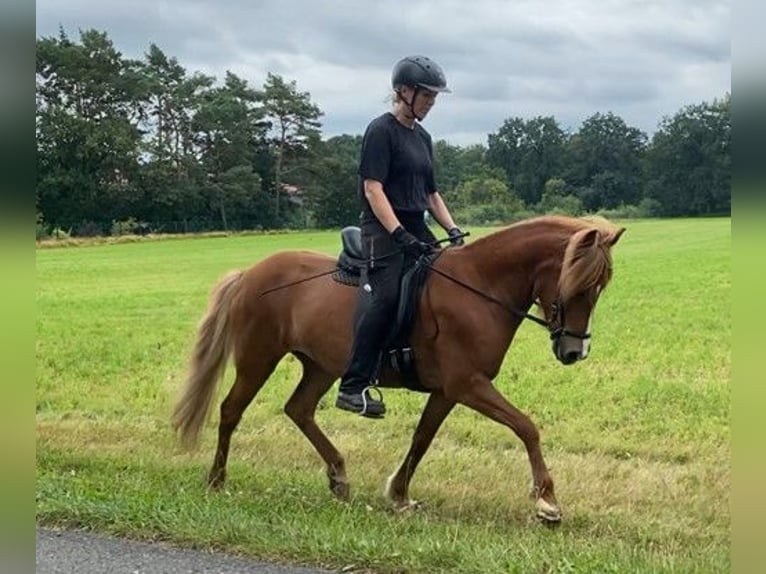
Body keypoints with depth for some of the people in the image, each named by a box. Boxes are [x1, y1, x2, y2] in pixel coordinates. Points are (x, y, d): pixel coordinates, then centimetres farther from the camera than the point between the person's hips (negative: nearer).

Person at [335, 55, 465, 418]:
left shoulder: (423, 137, 19)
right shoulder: (382, 130, -6)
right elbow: (373, 188, -15)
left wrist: (453, 230, 8)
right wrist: (399, 234, -24)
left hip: (416, 230, 9)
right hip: (384, 230, -9)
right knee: (383, 297, -23)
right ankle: (354, 387, -22)